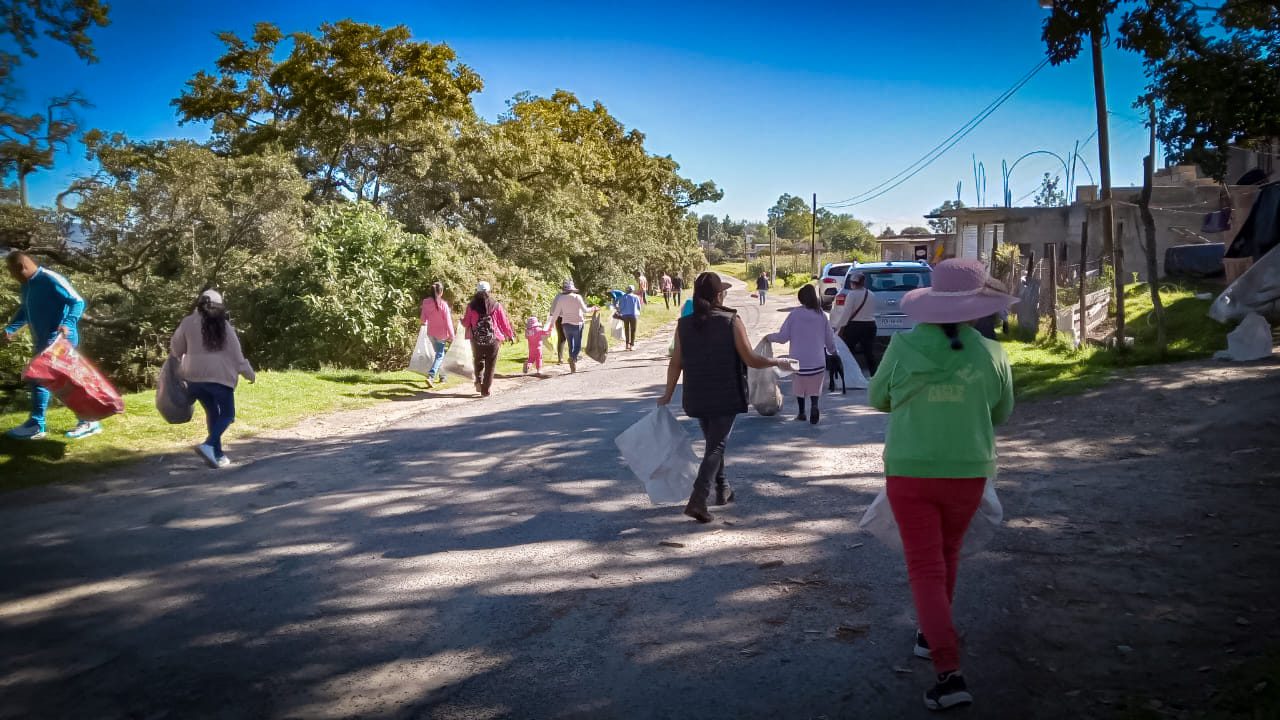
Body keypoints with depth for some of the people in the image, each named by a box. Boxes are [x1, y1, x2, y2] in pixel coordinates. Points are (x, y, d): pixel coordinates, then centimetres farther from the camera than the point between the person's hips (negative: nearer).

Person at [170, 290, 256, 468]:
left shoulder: (188, 322, 3)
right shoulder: (224, 326, -2)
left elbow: (175, 349, 13)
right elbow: (237, 355, 0)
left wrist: (179, 367, 34)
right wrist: (250, 374, 11)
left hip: (194, 377, 3)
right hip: (219, 376, -3)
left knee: (212, 412, 17)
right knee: (227, 414, 7)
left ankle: (218, 454, 15)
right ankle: (209, 445, -17)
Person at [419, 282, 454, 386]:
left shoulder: (426, 303, -5)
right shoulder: (443, 304, -19)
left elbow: (423, 319, 8)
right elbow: (448, 321, -14)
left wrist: (425, 323, 31)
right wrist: (451, 335, -6)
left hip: (431, 333, 5)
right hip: (441, 333, -5)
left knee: (439, 353, 22)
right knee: (440, 355, 2)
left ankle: (441, 376, 32)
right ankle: (430, 375, -16)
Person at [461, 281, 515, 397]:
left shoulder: (471, 306, -1)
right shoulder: (496, 305, -2)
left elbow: (466, 323, 4)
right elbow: (504, 322, 2)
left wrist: (461, 319, 27)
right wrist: (511, 335, 15)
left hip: (476, 339, 1)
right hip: (493, 339, -1)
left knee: (479, 361, 22)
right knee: (490, 365, 8)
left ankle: (479, 380, 2)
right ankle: (485, 390, 7)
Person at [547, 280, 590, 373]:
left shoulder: (560, 298, -1)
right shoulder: (577, 297, -9)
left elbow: (555, 313, 2)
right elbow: (585, 310, -9)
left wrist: (551, 323, 12)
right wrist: (592, 309, 10)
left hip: (566, 324, 3)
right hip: (576, 324, -3)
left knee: (571, 345, 13)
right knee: (578, 345, 4)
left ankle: (573, 367, 12)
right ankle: (573, 358, -26)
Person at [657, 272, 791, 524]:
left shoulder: (684, 325, -1)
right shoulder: (732, 322, -11)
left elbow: (676, 363, 1)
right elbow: (751, 360, -10)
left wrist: (668, 394, 11)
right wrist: (777, 362, 7)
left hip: (697, 398, 4)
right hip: (725, 397, -4)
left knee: (713, 441, 23)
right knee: (716, 445, -1)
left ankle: (722, 489, 36)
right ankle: (697, 500, -14)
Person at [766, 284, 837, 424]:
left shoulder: (795, 314, -8)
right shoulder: (822, 315, -1)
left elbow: (783, 336, -7)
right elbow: (830, 338, 8)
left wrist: (769, 337, 11)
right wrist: (832, 350, 28)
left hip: (799, 359, -1)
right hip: (817, 360, 1)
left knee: (799, 386, 18)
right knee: (815, 387, 13)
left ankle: (801, 413, 24)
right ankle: (814, 405, -13)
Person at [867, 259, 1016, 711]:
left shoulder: (904, 347, -12)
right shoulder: (991, 354, -8)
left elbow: (879, 399, 3)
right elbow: (1001, 414, 7)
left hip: (910, 471, -2)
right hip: (968, 472, 2)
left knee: (925, 569, 3)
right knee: (946, 554, 24)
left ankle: (949, 672, -6)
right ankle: (932, 634, 40)